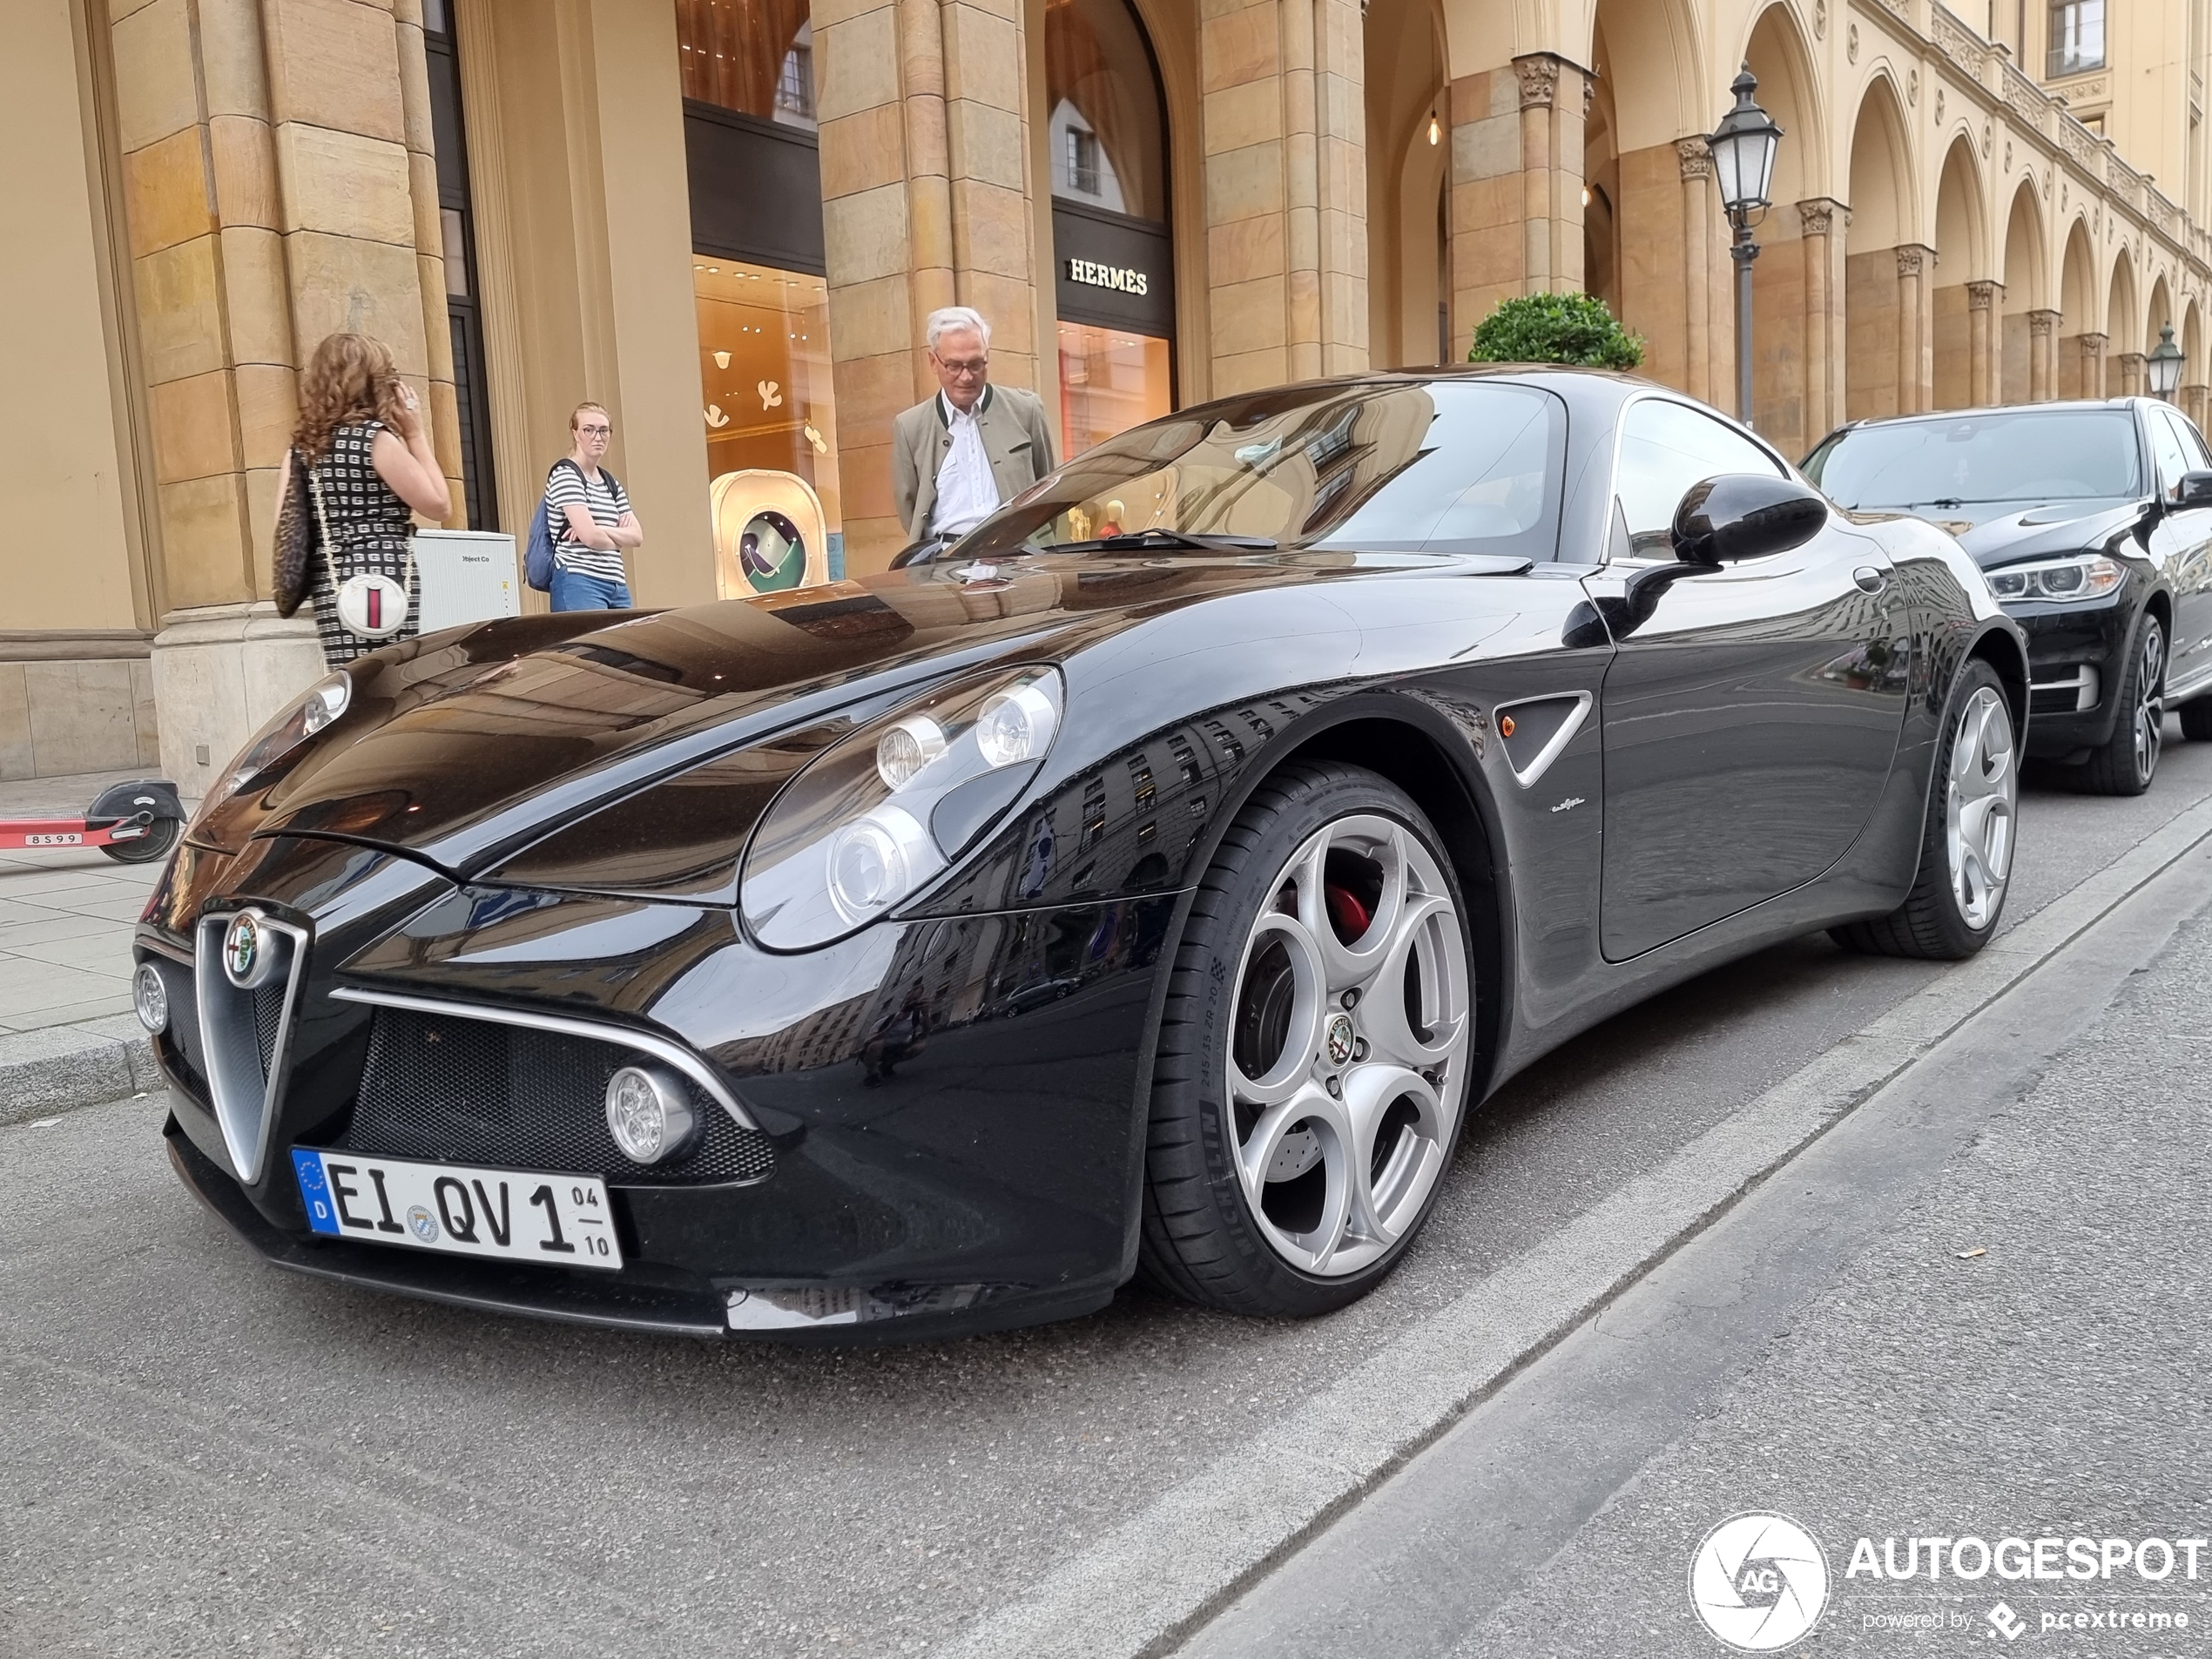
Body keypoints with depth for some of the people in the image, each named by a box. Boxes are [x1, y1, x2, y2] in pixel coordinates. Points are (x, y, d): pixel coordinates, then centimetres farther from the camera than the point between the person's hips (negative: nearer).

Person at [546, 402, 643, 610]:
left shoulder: (611, 483, 20)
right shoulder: (565, 474, -3)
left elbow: (637, 537, 9)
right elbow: (590, 537, -14)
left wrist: (599, 530, -8)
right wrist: (618, 539, 7)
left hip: (617, 585, 7)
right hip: (579, 584, -7)